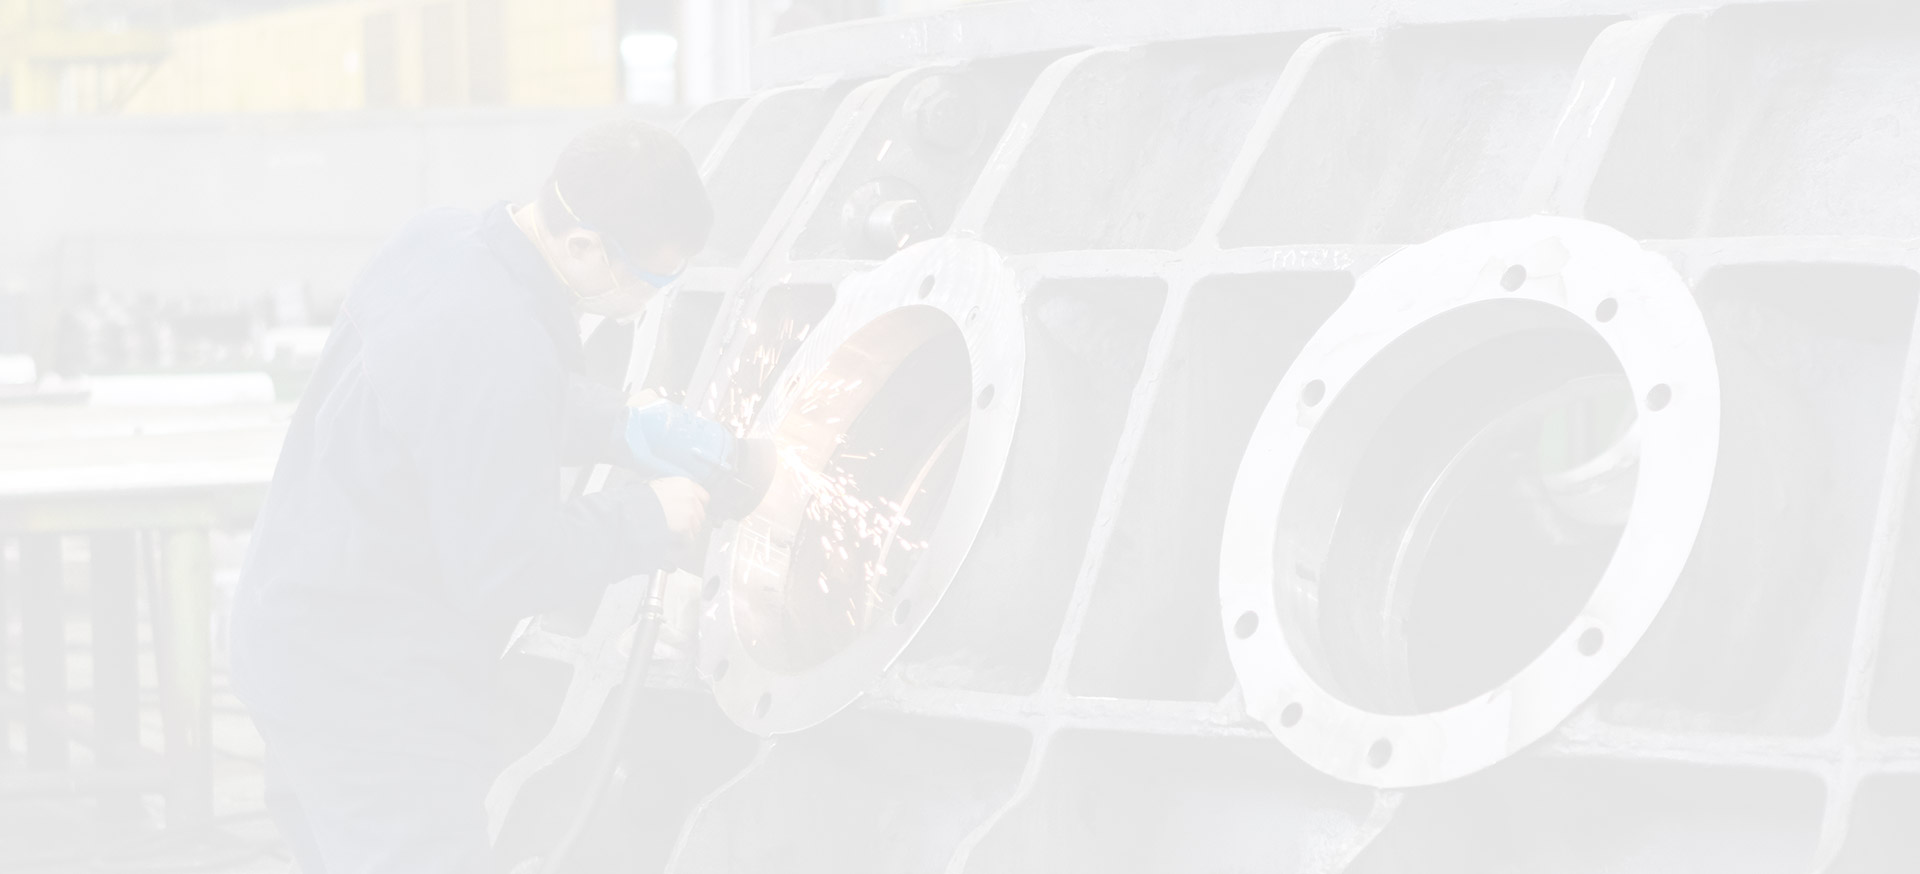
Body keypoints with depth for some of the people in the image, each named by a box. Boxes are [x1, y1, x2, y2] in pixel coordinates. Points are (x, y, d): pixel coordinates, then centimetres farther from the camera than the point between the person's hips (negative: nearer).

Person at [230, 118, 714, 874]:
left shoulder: (440, 240, 0)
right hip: (371, 700, -10)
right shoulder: (496, 351, -30)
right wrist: (647, 520, -12)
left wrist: (622, 429, 7)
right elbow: (505, 571, -24)